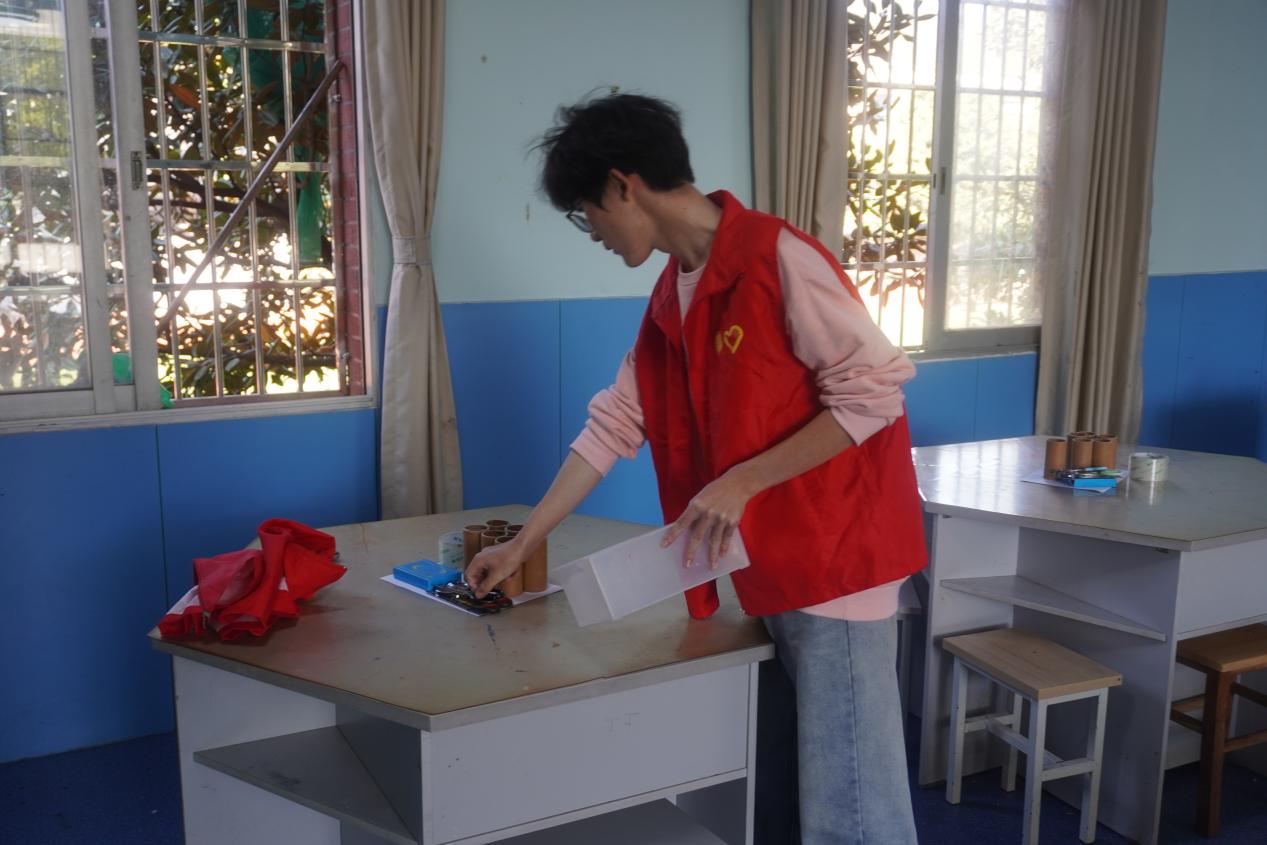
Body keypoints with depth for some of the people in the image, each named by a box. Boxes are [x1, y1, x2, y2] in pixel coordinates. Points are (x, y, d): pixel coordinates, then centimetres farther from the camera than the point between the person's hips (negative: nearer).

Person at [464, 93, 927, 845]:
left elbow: (874, 391, -18)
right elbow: (613, 426, 12)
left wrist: (742, 482, -20)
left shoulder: (778, 257, -16)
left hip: (833, 555, -8)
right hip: (759, 565, 8)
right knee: (754, 782, 16)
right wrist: (523, 544, 12)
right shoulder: (672, 295, 10)